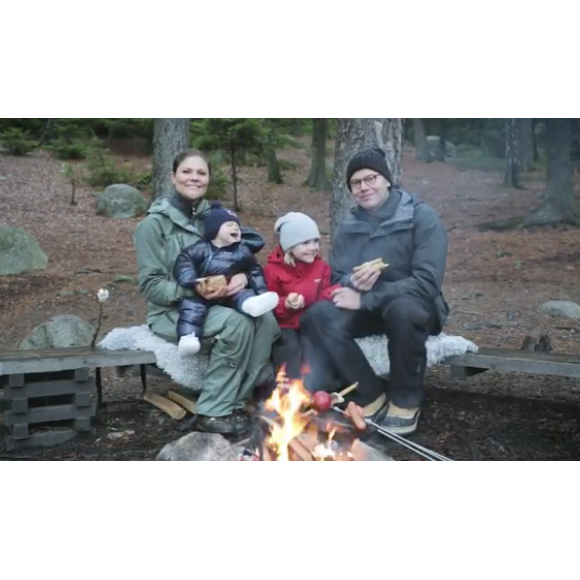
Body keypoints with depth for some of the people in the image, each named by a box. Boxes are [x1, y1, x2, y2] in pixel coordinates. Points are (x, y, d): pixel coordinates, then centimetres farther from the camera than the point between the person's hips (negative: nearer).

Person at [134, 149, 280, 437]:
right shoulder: (154, 223, -7)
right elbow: (151, 286, -11)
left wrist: (243, 277, -18)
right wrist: (194, 289, -28)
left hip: (216, 305, 5)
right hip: (173, 312, -5)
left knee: (265, 319, -24)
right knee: (236, 322, -32)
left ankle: (236, 400, -16)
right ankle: (212, 412, -22)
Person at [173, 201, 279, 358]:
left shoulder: (243, 251, 14)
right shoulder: (201, 249, 3)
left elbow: (255, 271, 16)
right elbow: (184, 262, -7)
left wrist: (262, 292, 2)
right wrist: (192, 281, -25)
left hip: (231, 291, 2)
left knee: (244, 295, -28)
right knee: (192, 306, -29)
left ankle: (251, 303, -63)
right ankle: (188, 337, -46)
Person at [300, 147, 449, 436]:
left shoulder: (422, 217, -13)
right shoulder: (349, 225, 4)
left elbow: (427, 282, -22)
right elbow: (334, 278, 5)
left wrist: (365, 298, -24)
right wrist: (352, 282, -21)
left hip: (413, 306, -4)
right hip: (367, 307, 5)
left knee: (402, 309, -40)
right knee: (317, 316, -23)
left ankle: (407, 400, -15)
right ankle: (370, 395, -10)